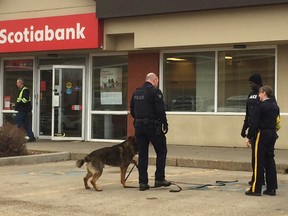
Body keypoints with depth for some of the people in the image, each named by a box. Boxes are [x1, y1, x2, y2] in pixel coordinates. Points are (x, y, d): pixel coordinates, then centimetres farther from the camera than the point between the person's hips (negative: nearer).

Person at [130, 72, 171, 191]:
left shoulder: (136, 92, 13)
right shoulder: (155, 91, -10)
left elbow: (132, 110, 16)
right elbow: (160, 110, -15)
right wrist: (165, 124, -6)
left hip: (139, 126, 6)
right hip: (152, 126, -6)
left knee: (142, 154, 8)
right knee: (161, 151, 8)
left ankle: (143, 182, 7)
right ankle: (159, 179, 7)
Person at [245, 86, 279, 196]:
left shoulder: (260, 105, -13)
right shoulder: (275, 106, 11)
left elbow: (254, 123, -14)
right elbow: (276, 121, 14)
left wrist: (249, 137, -9)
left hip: (262, 134, -7)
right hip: (272, 135, 7)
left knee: (258, 162, -3)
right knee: (269, 160, 11)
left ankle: (256, 189, -1)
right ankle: (271, 188, 13)